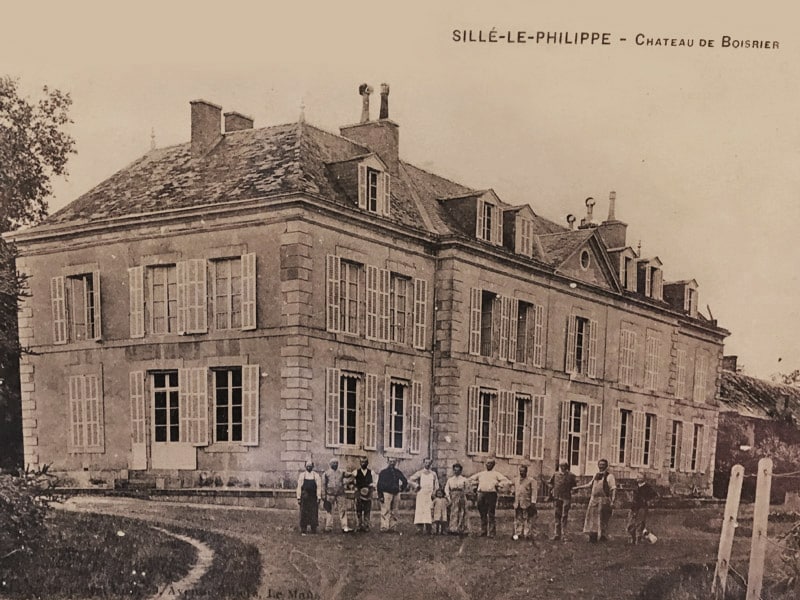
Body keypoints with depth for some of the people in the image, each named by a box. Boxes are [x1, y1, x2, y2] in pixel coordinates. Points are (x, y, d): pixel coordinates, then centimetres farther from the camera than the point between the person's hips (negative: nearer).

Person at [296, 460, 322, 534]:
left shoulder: (316, 475, 4)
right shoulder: (302, 475, 7)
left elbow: (319, 487, 0)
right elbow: (299, 487, 4)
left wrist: (319, 497, -7)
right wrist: (298, 498, -2)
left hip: (313, 497, 0)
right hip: (304, 498, 0)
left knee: (314, 514, 0)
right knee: (303, 513, -1)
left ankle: (314, 530, 8)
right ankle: (303, 530, 4)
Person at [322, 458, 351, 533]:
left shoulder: (341, 472, 11)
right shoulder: (326, 473, 5)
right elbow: (323, 484, 4)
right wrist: (323, 496, -1)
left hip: (340, 495, 2)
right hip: (330, 495, -2)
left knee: (343, 510, -6)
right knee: (329, 511, 3)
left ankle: (344, 527, -8)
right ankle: (328, 527, 10)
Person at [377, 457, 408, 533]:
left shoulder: (397, 472, 15)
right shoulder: (383, 472, 3)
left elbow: (405, 481, 28)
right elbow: (379, 485, -2)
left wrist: (402, 488, 16)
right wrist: (380, 496, -10)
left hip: (396, 494, 5)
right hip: (386, 493, -5)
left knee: (394, 512, 5)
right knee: (385, 511, -10)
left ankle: (393, 528, 9)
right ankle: (384, 528, -12)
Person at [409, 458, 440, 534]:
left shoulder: (433, 474, 14)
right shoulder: (420, 473, 8)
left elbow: (436, 485, 13)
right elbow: (410, 479, 5)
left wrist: (434, 493, -1)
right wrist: (416, 485, -8)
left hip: (430, 495, 2)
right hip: (421, 494, -2)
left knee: (430, 510, -6)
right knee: (420, 510, -8)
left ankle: (428, 528, -6)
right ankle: (419, 527, -9)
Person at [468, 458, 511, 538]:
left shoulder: (496, 474, 10)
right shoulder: (481, 474, 21)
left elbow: (507, 481, 0)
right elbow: (470, 479, 29)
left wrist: (497, 484, -5)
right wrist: (477, 482, 13)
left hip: (491, 494, -4)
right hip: (481, 494, 4)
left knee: (491, 515, -5)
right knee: (483, 514, 6)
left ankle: (491, 533, -4)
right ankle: (483, 532, 11)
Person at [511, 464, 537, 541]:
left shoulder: (531, 481, -1)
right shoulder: (515, 480, 15)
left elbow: (533, 492, -5)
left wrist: (533, 502, -12)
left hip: (526, 503, -4)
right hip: (517, 503, 4)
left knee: (526, 520, 1)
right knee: (518, 519, 5)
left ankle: (527, 534, 4)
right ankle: (517, 534, 8)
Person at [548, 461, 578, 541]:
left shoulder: (570, 476, 1)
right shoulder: (555, 474, 8)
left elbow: (574, 486, 7)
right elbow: (551, 483, 20)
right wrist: (551, 490, 8)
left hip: (566, 498, -3)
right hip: (556, 498, 3)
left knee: (564, 517, -4)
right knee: (557, 516, 10)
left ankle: (564, 535, -1)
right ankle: (557, 534, 17)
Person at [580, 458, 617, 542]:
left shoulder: (609, 476, -5)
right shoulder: (596, 475, 15)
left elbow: (614, 489, -11)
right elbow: (590, 484, 29)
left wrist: (612, 501, -21)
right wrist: (579, 487, 31)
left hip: (604, 500, -7)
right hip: (594, 500, 7)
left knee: (602, 519, -6)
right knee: (592, 518, 6)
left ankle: (603, 537, 2)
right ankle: (593, 537, 13)